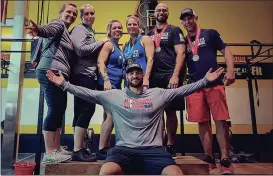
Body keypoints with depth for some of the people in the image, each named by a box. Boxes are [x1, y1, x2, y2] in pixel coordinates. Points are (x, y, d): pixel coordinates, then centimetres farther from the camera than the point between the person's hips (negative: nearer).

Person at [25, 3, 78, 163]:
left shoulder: (66, 32, 28)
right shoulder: (58, 24, 1)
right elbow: (48, 30, -22)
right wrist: (38, 30, -45)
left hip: (59, 74, 10)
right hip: (52, 72, -10)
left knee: (59, 110, 9)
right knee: (55, 110, -13)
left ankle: (56, 149, 17)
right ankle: (49, 153, -9)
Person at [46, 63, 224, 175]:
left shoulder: (158, 94, 13)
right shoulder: (114, 95, 11)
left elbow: (182, 90, 12)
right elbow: (88, 93, 8)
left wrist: (205, 80, 7)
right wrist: (64, 84, 3)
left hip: (153, 149, 1)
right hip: (124, 149, 0)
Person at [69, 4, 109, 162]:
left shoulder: (90, 31, 25)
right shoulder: (79, 29, -2)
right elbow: (80, 50, -17)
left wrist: (101, 47, 8)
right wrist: (101, 42, -8)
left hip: (90, 75, 9)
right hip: (82, 75, -9)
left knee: (82, 111, 6)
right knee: (88, 108, -16)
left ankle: (80, 149, 10)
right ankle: (77, 151, -11)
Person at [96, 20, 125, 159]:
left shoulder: (118, 47, 22)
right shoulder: (108, 44, -4)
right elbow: (100, 62, -15)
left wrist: (122, 85, 22)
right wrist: (106, 80, -26)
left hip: (116, 85, 9)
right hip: (108, 84, -9)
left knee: (109, 117, 11)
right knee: (111, 116, -13)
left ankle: (106, 148, 19)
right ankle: (101, 150, -5)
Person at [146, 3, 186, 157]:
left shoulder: (175, 30, 6)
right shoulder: (149, 34, 19)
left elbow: (180, 53, -4)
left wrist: (175, 75, -16)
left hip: (170, 75, -4)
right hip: (154, 76, 4)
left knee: (170, 111, -2)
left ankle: (170, 145, 8)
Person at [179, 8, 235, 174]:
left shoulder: (210, 34, 8)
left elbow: (226, 50, 4)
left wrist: (230, 71, -12)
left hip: (214, 83, -3)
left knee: (221, 121, -4)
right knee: (202, 122, 4)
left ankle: (225, 160, 5)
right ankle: (209, 158, 15)